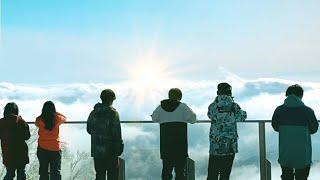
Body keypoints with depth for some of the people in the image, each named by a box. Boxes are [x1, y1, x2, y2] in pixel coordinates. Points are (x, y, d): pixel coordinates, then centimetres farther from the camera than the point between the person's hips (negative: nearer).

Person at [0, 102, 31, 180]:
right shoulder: (21, 121, -14)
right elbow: (27, 136, -6)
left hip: (7, 152, 2)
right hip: (21, 153, -2)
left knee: (10, 174, 15)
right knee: (21, 174, 12)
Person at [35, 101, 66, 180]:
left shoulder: (39, 120, -8)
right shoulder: (57, 119, -9)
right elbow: (64, 118, 12)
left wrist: (45, 114, 19)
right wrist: (55, 113, 14)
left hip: (42, 149, 1)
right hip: (55, 149, -1)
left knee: (43, 171, 10)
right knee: (56, 172, 4)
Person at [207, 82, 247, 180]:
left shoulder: (213, 106, -6)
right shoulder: (235, 107, -4)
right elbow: (243, 116, 15)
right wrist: (244, 112, 36)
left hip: (215, 147, -1)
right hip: (230, 146, 1)